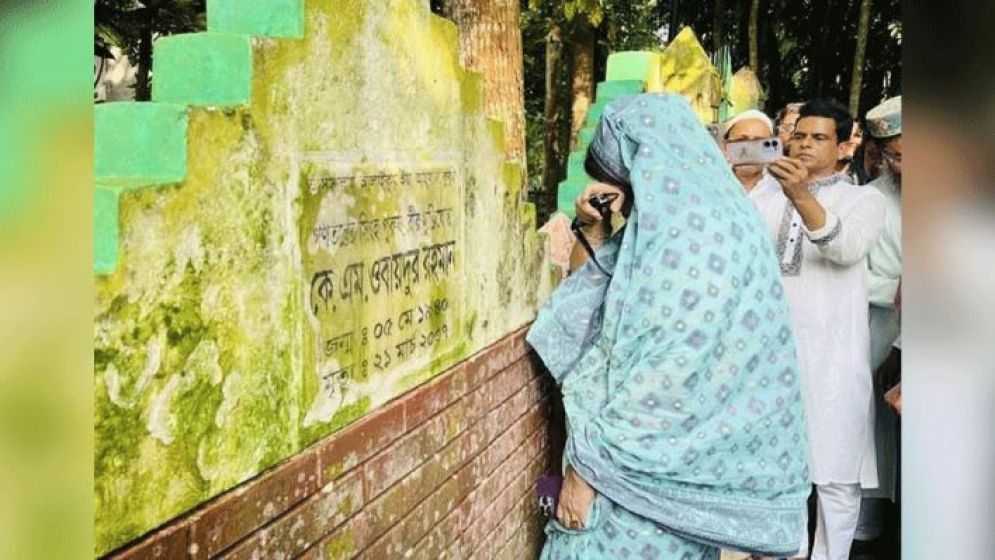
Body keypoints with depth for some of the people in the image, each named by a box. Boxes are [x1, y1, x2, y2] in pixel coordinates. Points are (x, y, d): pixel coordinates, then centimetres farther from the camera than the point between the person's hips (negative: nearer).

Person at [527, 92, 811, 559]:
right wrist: (593, 230, 3)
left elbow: (671, 372, -25)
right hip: (647, 450, 9)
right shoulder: (668, 221, 11)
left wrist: (587, 463, -20)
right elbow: (586, 301, 21)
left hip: (654, 463, -9)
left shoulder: (695, 234, -19)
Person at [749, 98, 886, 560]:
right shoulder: (767, 191, 15)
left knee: (836, 473, 0)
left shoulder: (864, 199, 5)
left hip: (830, 356, -3)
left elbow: (847, 248, -16)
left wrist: (803, 197, -31)